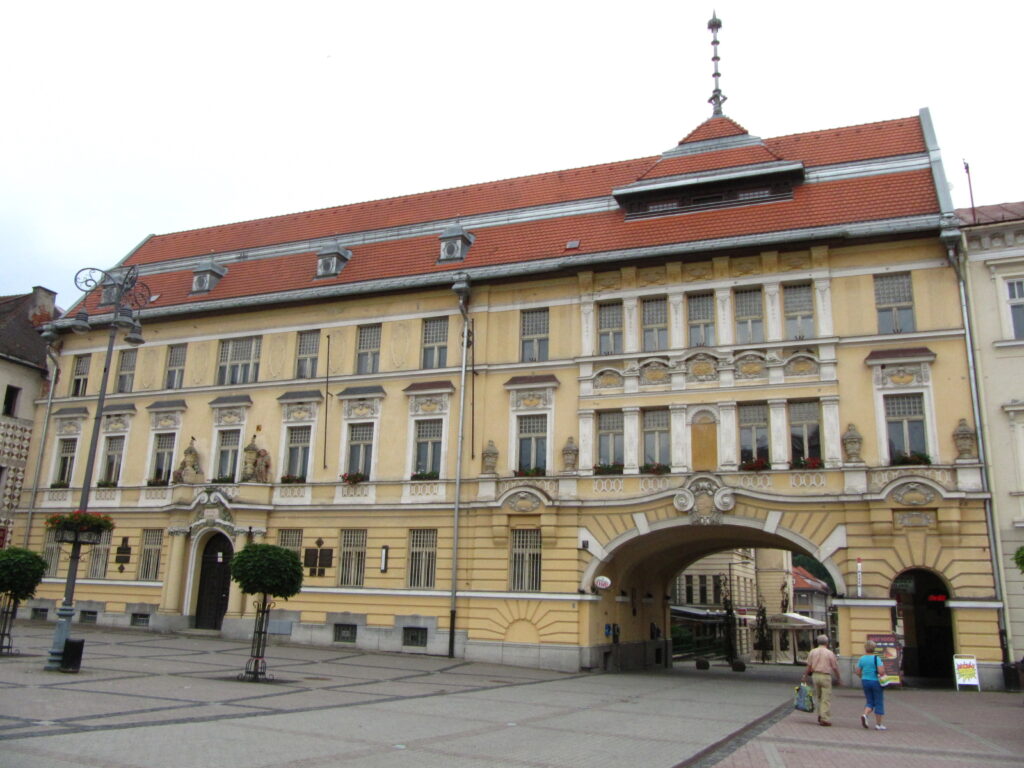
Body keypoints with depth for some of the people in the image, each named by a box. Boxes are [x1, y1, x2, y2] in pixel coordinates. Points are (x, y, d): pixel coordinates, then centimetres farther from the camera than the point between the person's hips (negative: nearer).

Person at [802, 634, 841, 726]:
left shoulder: (812, 652, 3)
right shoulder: (830, 653, -6)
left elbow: (809, 666, 3)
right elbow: (835, 668, -2)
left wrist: (805, 676, 12)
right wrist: (839, 679, 9)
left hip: (815, 675, 4)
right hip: (825, 676, -4)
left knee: (818, 697, 18)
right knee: (826, 699, 0)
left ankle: (820, 716, 18)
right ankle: (825, 719, -2)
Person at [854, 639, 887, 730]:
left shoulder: (861, 659, 1)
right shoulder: (876, 658, -12)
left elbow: (857, 672, 3)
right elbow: (881, 672, -21)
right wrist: (883, 666, -1)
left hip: (865, 682, 4)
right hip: (876, 682, -4)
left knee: (870, 701, 15)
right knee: (879, 703, 6)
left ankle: (865, 715, -12)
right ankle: (878, 724, 8)